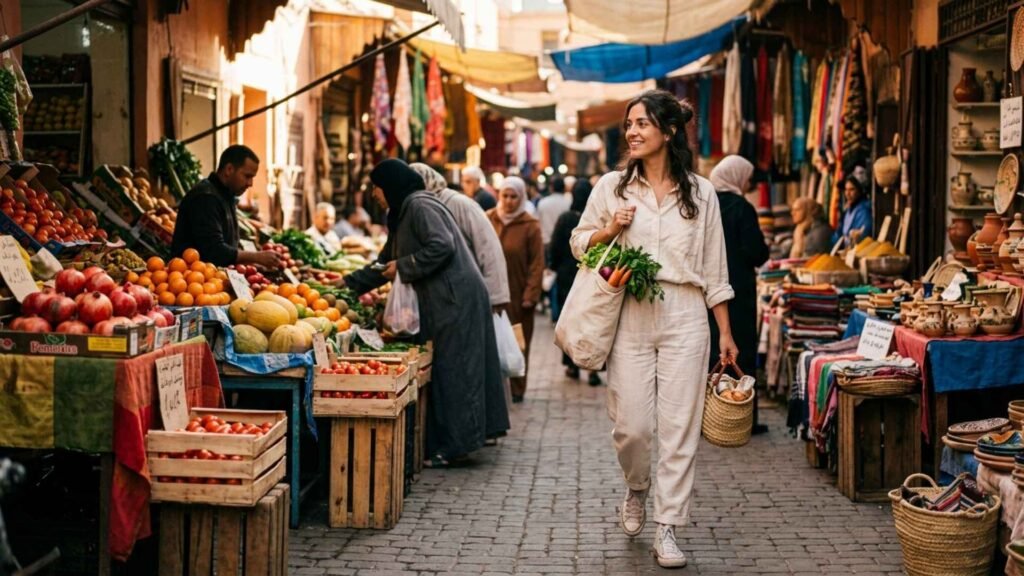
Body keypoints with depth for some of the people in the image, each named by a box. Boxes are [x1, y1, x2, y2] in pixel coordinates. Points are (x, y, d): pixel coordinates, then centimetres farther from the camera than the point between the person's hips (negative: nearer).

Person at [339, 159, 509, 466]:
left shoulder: (420, 206, -10)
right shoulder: (403, 214, 22)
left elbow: (442, 246, -22)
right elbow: (387, 262, 30)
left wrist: (404, 267, -13)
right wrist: (349, 282, 28)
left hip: (456, 299, -10)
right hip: (442, 300, 10)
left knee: (452, 369, -8)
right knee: (445, 370, 9)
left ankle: (453, 445, -5)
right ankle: (449, 443, 11)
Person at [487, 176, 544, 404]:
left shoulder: (530, 225, -2)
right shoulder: (487, 220, 5)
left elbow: (537, 264, -5)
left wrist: (531, 295, -11)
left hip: (518, 295, -2)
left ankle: (516, 389, 14)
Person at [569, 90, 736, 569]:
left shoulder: (700, 192, 7)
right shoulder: (612, 186, 7)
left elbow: (714, 269, 9)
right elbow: (579, 243, 14)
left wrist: (726, 332, 6)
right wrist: (610, 229, -7)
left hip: (685, 318, 0)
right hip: (631, 317, 0)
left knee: (680, 425, -2)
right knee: (632, 425, -2)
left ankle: (668, 528, 8)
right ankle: (636, 490, 30)